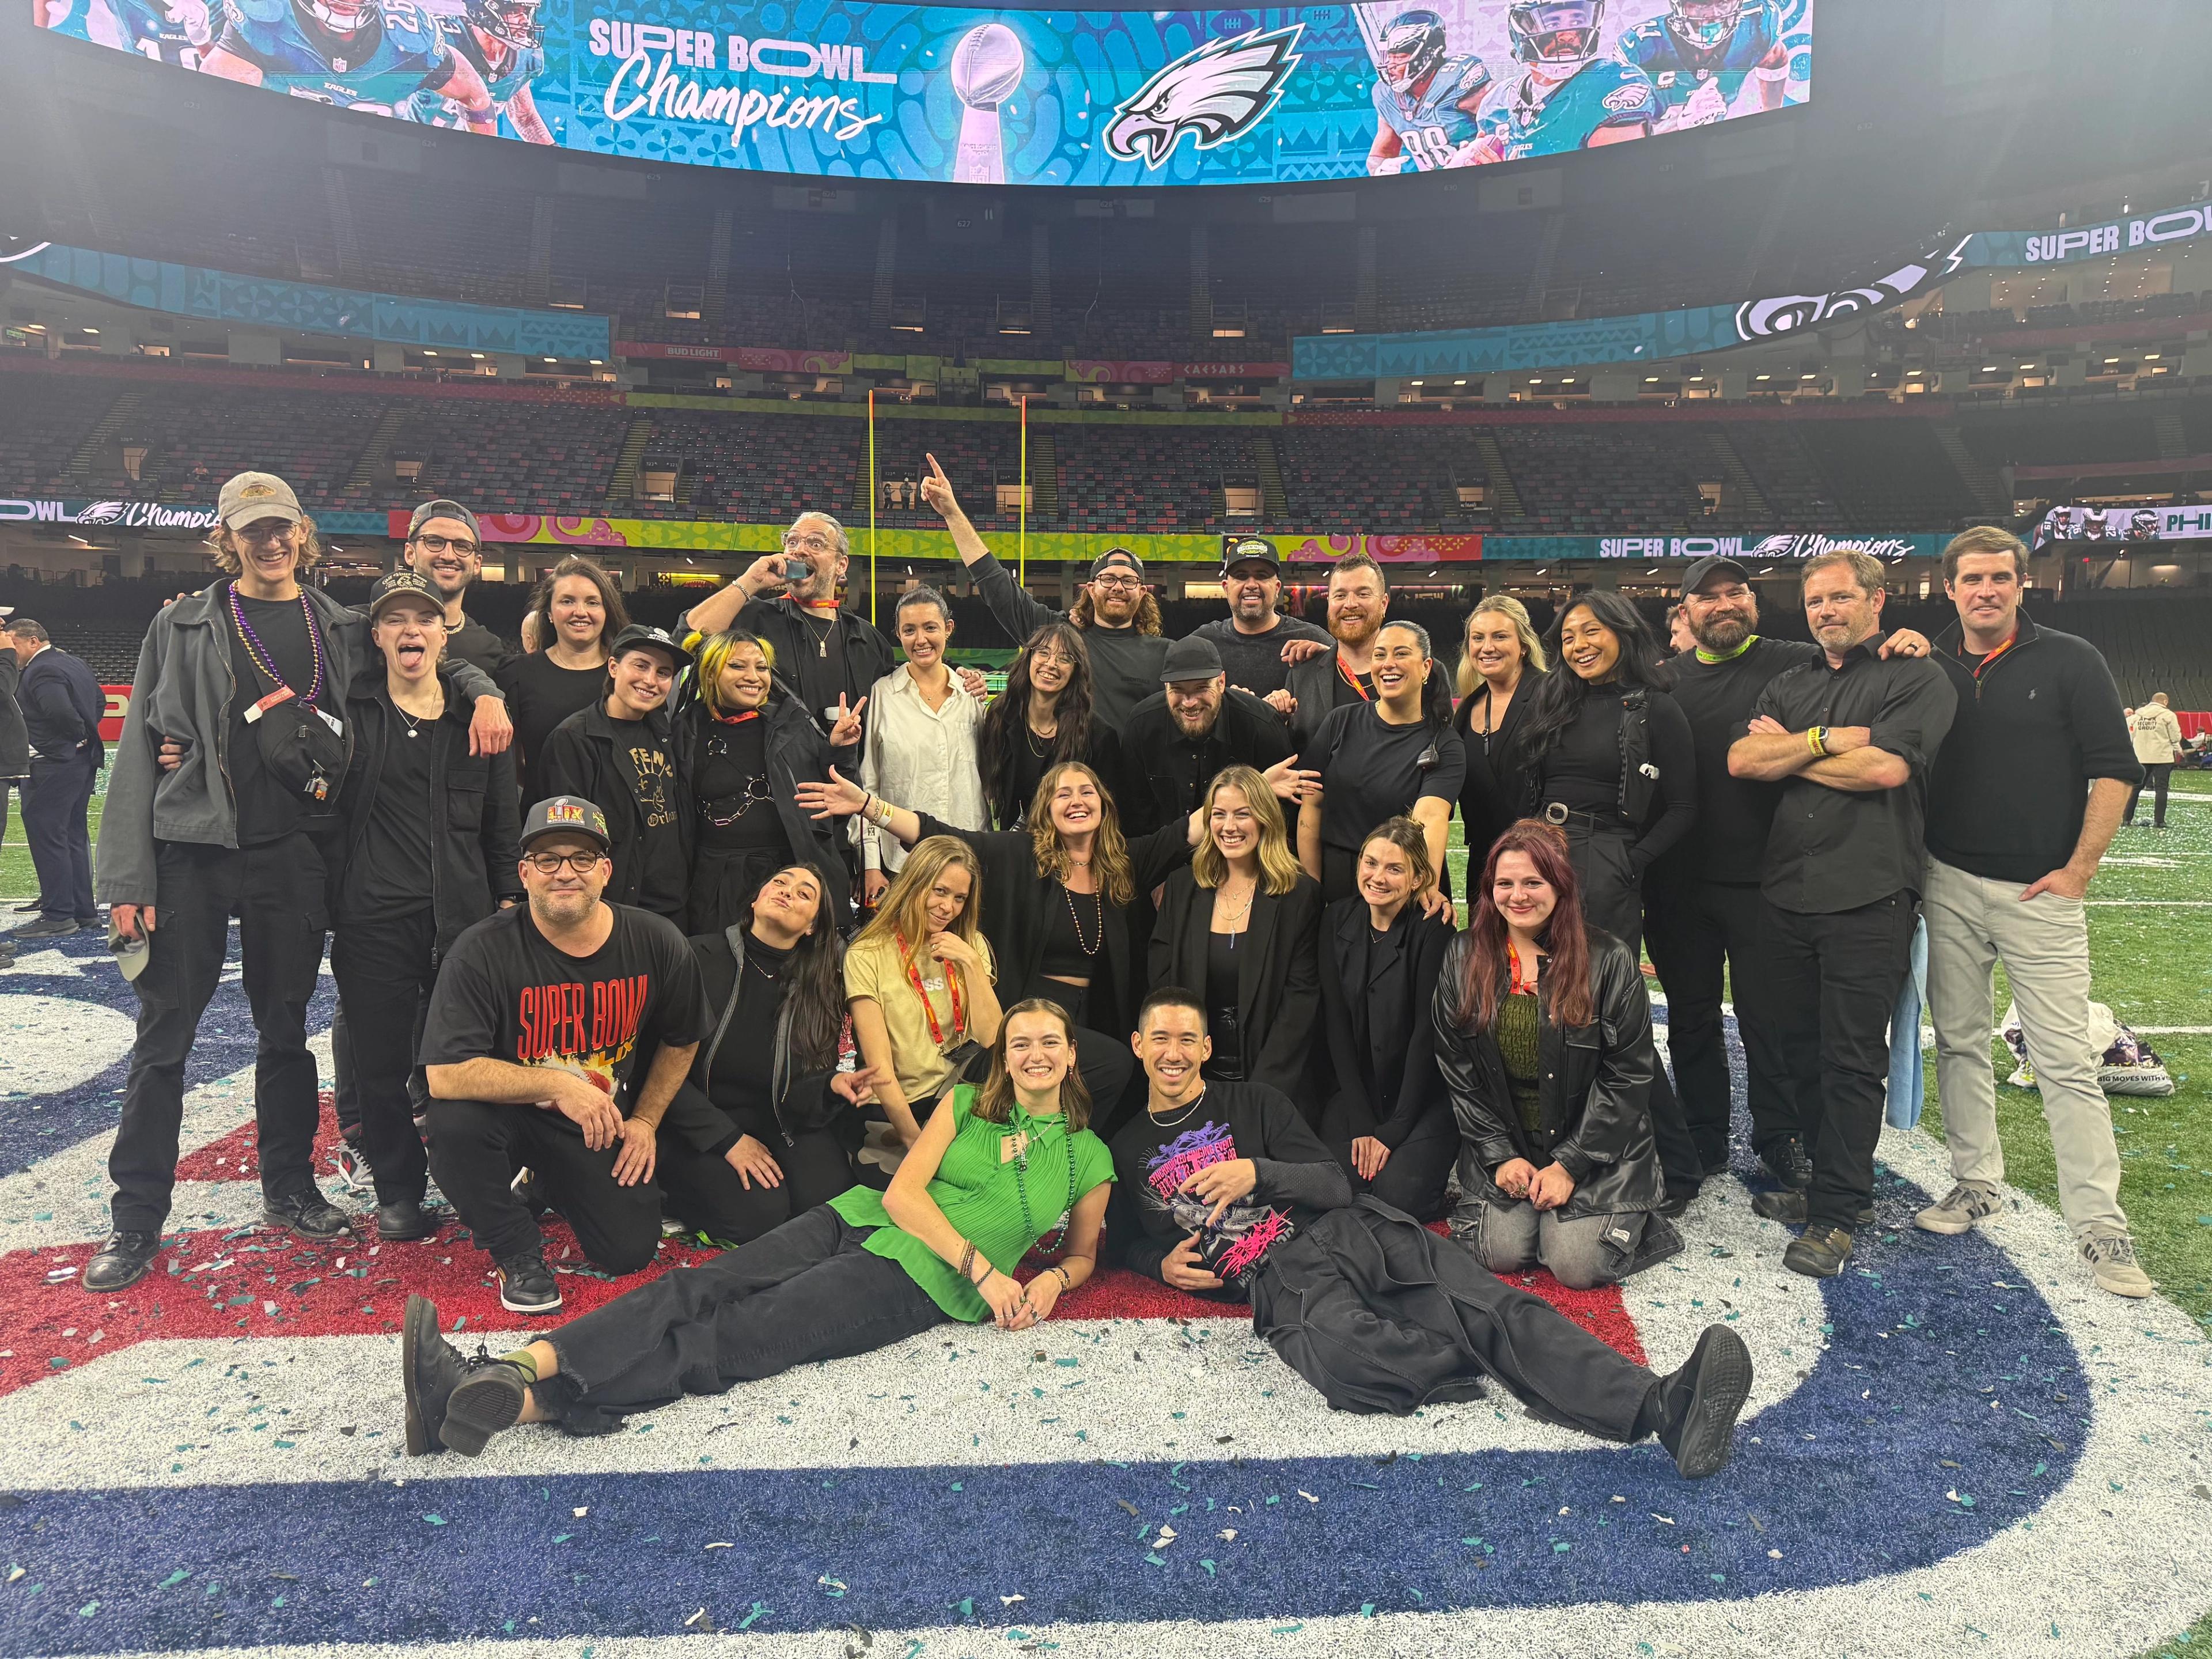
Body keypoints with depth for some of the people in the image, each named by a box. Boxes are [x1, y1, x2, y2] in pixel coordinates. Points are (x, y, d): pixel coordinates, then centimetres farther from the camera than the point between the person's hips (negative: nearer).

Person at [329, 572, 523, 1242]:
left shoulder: (476, 714, 6)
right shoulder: (349, 707, 3)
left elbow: (502, 821, 9)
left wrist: (511, 900, 6)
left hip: (461, 913, 0)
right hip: (373, 917, 0)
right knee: (381, 1062, 6)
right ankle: (398, 1190, 23)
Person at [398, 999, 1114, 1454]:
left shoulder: (1088, 1157, 9)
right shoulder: (967, 1103, 13)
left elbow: (1083, 1253, 20)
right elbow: (902, 1192, 3)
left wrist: (1054, 1278, -4)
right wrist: (982, 1266, -7)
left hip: (915, 1282, -4)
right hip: (859, 1218, 4)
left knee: (736, 1340, -23)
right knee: (692, 1291, -20)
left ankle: (518, 1405, -38)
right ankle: (497, 1371, -34)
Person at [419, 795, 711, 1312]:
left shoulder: (656, 943, -12)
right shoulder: (483, 952, -22)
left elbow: (682, 1040, 7)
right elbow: (444, 1075, -30)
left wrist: (645, 1121, 4)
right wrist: (556, 1084, -35)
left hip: (605, 1128, 3)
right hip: (511, 1116, -3)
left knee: (631, 1252, -8)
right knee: (454, 1121, -35)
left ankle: (550, 1184, 26)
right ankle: (517, 1251, -7)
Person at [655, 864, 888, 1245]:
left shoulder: (817, 988, 1)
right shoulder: (700, 957, -11)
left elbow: (794, 1093, -2)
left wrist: (832, 1085, -26)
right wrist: (728, 1139, -16)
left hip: (776, 1124, 3)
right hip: (695, 1125, -3)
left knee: (828, 1201, -22)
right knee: (759, 1213, -25)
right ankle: (671, 1196, 2)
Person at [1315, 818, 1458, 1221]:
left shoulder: (1433, 930, -10)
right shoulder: (1338, 920, 1)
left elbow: (1427, 1031, -12)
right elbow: (1335, 1023, -1)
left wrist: (1393, 1130, -15)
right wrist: (1361, 1123, -9)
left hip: (1423, 1096, -3)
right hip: (1353, 1093, 3)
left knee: (1399, 1198, -22)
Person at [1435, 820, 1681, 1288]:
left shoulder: (1609, 961, -9)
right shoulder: (1464, 959, 0)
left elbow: (1628, 1075, -8)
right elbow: (1455, 1068, 1)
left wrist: (1570, 1165, -13)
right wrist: (1499, 1156, -7)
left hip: (1597, 1148, -2)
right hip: (1505, 1144, 2)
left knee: (1579, 1266, -15)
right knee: (1503, 1253, -14)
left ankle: (1628, 1217, 16)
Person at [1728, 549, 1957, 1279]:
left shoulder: (1916, 678, 0)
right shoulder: (1788, 686, 17)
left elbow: (1886, 767, -15)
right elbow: (1741, 759, 2)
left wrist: (1788, 750, -4)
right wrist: (1827, 741, -8)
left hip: (1867, 898, -6)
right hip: (1788, 891, 6)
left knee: (1851, 1059, -3)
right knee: (1800, 1047, 11)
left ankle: (1837, 1214, 6)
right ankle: (1834, 1183, 25)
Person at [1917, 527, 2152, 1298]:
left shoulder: (2071, 662, -1)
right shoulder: (1931, 668, 7)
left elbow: (2114, 769, -3)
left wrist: (2079, 869, -8)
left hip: (2040, 890, -3)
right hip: (1950, 885, 3)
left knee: (2066, 1059, -3)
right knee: (1959, 1042, 10)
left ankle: (2099, 1224, 5)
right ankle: (1975, 1183, 24)